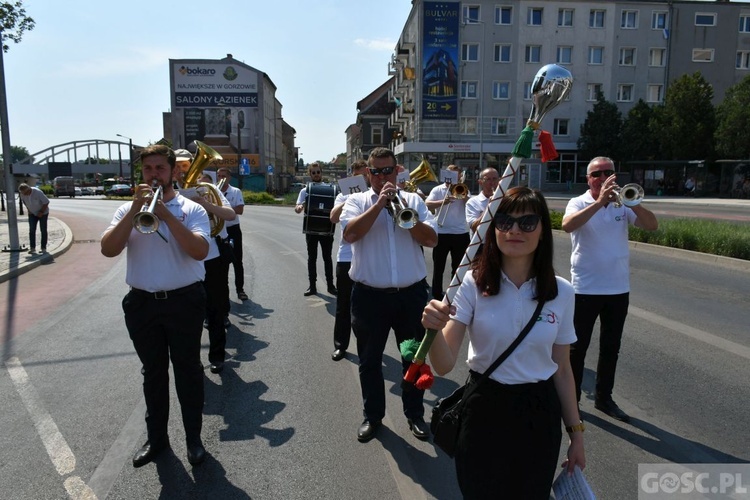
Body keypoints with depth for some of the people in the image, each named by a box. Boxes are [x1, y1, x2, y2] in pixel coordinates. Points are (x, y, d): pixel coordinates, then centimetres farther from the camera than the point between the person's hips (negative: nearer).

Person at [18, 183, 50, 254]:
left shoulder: (38, 192, -28)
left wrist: (41, 212, -18)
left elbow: (46, 202, -21)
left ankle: (44, 248, 2)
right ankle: (32, 247, -1)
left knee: (43, 230, -3)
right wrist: (28, 210, 1)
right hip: (32, 214, 4)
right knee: (32, 230, -4)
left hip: (43, 213, -4)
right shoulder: (22, 194, -12)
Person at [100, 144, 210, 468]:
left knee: (188, 370, 8)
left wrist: (166, 214, -20)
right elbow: (108, 249, -9)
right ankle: (156, 437, 32)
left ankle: (193, 438, 24)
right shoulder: (128, 210, 5)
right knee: (153, 372, 16)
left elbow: (199, 251, -18)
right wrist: (136, 209, -16)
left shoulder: (191, 209, -3)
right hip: (142, 303, 3)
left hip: (184, 301, -2)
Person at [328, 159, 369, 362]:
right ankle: (340, 345, 19)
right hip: (346, 257, 1)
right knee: (343, 304, 7)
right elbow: (333, 218, -9)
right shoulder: (344, 195, 7)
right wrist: (350, 199, -17)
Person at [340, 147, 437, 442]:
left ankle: (415, 414, 33)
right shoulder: (357, 201, 2)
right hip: (370, 295, -1)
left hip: (411, 293, 1)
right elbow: (350, 234, -17)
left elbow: (432, 240, -4)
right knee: (369, 360, 13)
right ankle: (373, 415, 32)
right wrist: (379, 204, -19)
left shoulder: (413, 200, 6)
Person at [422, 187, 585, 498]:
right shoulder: (473, 283, -14)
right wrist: (434, 330, -39)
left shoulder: (562, 293, -6)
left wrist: (576, 432, 8)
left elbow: (562, 368, 5)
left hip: (540, 414, 2)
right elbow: (444, 365, -18)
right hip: (484, 411, -2)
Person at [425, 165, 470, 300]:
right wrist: (442, 202, -24)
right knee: (438, 268, 4)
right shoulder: (437, 190, 4)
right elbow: (427, 204, -12)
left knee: (458, 268, 11)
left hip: (461, 234, 2)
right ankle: (437, 296, 14)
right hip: (441, 234, -1)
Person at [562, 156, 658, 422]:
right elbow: (567, 225, -28)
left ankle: (604, 397, 31)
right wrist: (600, 201, -35)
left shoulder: (623, 204, 4)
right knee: (578, 347, 6)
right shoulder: (579, 203, -7)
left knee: (611, 348, 15)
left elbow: (652, 225, -8)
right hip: (586, 288, -4)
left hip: (618, 288, 4)